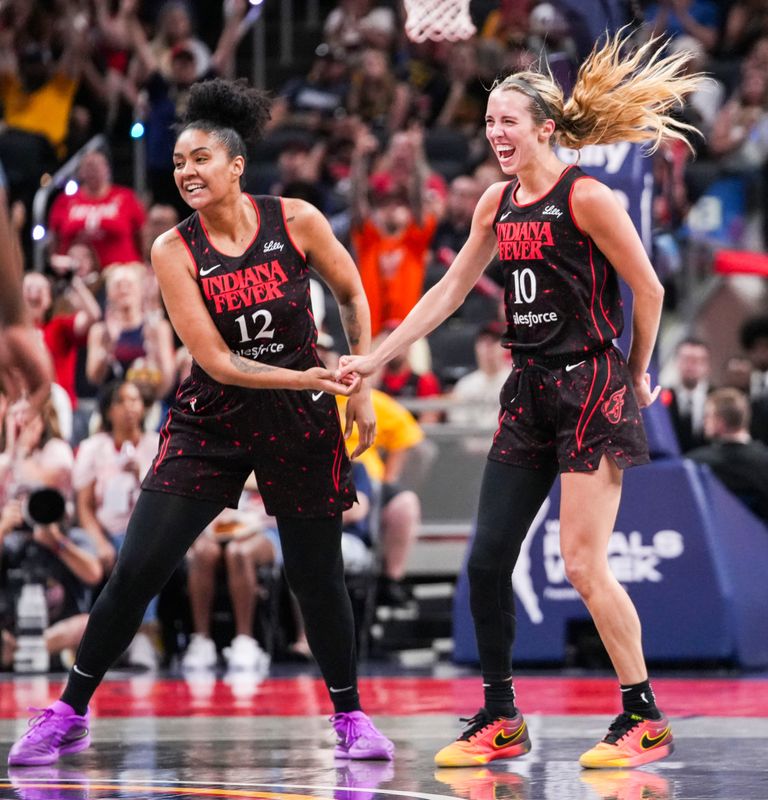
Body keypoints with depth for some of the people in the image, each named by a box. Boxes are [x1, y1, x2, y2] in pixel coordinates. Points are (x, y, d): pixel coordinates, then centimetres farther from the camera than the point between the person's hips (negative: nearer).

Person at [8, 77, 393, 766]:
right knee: (136, 570, -5)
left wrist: (361, 386, 4)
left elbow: (353, 296, 7)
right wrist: (306, 377, -22)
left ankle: (351, 716, 23)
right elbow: (216, 361, -14)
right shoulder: (174, 252, -10)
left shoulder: (296, 221, -9)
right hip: (210, 423, 0)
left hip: (300, 424, 0)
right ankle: (70, 714, 5)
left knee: (317, 575, 4)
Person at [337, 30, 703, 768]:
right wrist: (376, 357, 12)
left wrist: (636, 376, 2)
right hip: (529, 391, 7)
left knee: (582, 560, -10)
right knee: (487, 559, 3)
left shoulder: (585, 197, -12)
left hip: (592, 388, -7)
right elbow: (450, 289, 15)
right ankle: (499, 720, 14)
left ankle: (644, 720, 2)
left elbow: (647, 288, -7)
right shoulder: (498, 203, 10)